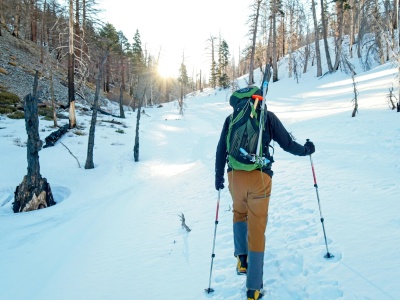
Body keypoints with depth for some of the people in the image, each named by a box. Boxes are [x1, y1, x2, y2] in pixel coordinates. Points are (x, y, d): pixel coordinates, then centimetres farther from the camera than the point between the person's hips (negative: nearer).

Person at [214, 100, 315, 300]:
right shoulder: (268, 117, 7)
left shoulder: (231, 118, 13)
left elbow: (221, 150, 12)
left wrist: (218, 176, 22)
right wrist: (306, 150, 29)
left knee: (239, 213, 31)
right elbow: (287, 144, 9)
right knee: (257, 230, 6)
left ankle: (241, 258, 21)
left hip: (235, 175, 2)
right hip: (260, 177, -2)